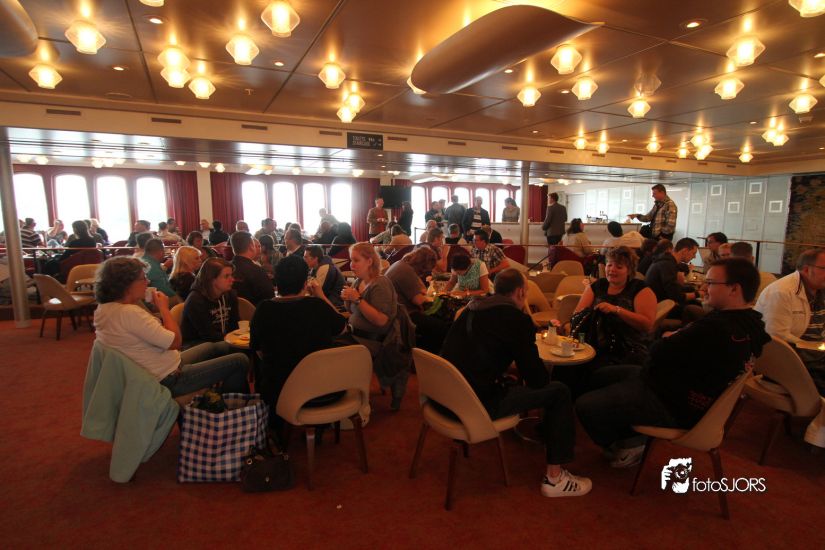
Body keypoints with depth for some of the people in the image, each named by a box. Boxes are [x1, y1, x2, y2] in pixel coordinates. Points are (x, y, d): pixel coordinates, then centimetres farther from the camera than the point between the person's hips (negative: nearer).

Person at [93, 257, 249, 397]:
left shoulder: (104, 308, 2)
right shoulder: (129, 313, -30)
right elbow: (175, 342, -26)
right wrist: (164, 308, -15)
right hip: (168, 379, -11)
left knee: (222, 347, 23)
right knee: (240, 362, -6)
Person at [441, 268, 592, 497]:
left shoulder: (472, 308, 10)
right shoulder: (517, 319, -12)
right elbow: (537, 378, -6)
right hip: (476, 407, -8)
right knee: (559, 392, 4)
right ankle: (554, 478, 10)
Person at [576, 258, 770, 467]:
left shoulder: (715, 328, -31)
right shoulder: (748, 323, 2)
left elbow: (658, 351, -23)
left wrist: (666, 340, -2)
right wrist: (674, 340, -11)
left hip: (673, 407, -11)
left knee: (585, 406, -15)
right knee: (603, 375, 20)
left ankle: (629, 447, 11)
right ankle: (628, 439, 20)